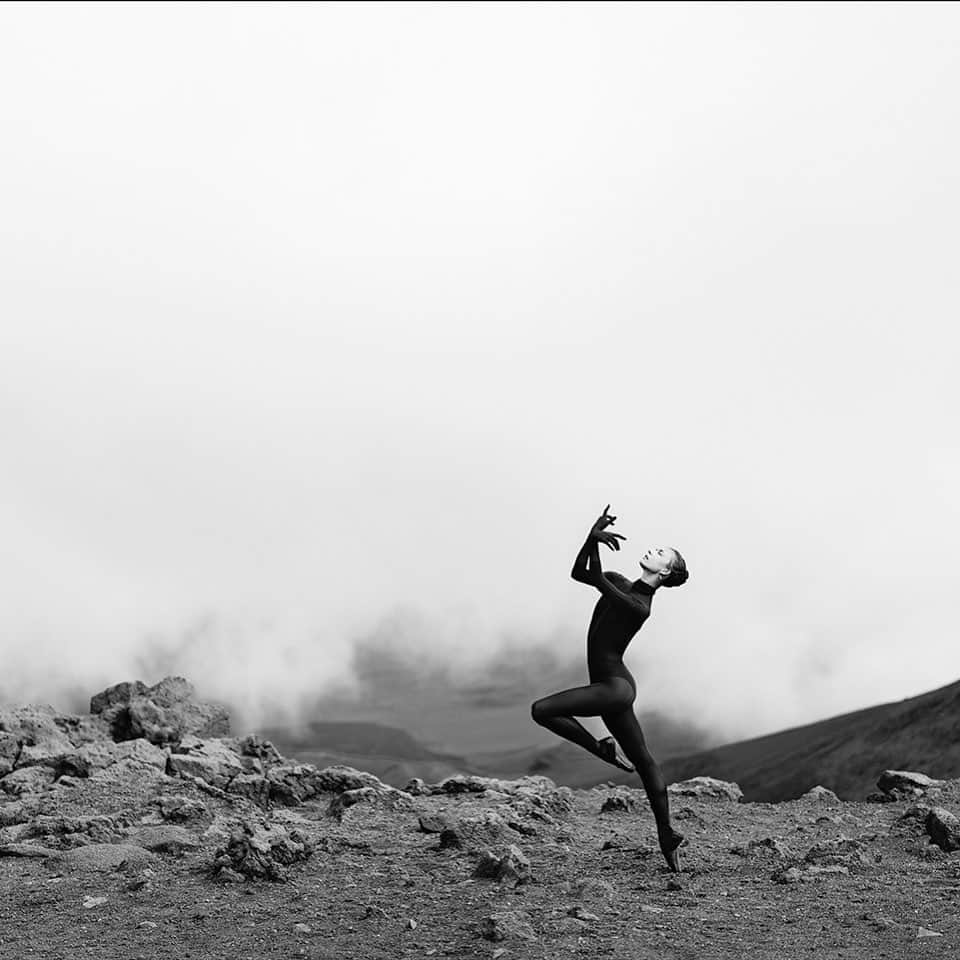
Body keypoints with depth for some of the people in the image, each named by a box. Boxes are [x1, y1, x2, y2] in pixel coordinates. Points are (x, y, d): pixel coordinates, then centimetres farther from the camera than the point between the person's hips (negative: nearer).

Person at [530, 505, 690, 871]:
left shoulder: (639, 606, -17)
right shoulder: (621, 584, 8)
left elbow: (595, 579, -22)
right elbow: (579, 573, 7)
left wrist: (595, 542, -22)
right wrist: (592, 538, -5)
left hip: (615, 688, -10)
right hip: (611, 686, 10)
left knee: (542, 710, -18)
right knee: (642, 760, 13)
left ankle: (603, 748, -1)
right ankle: (668, 838, 20)